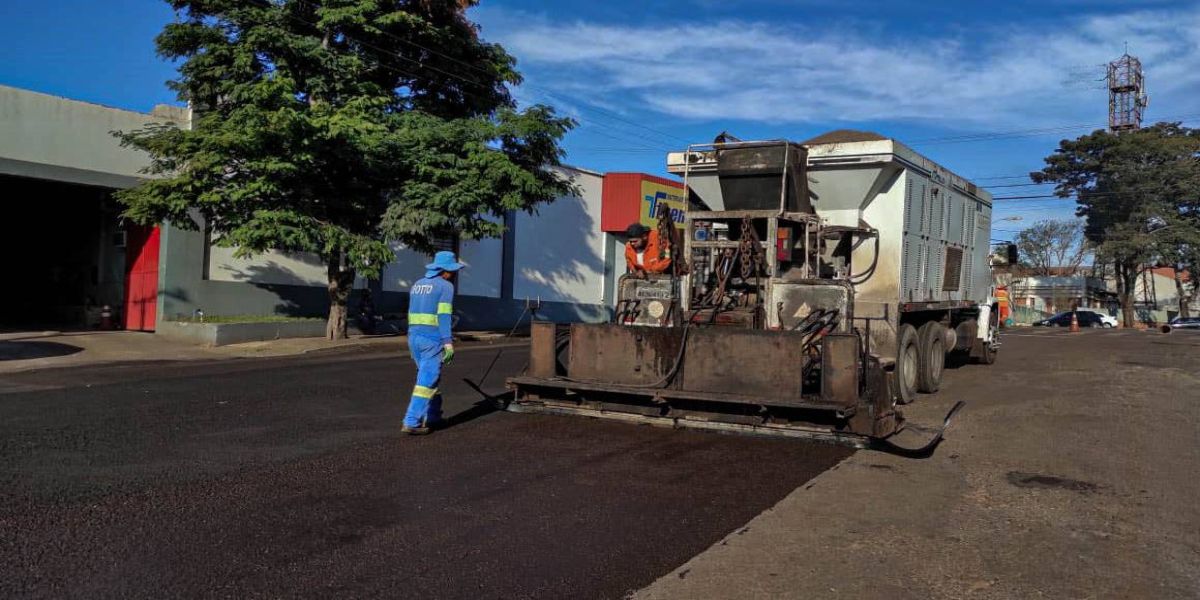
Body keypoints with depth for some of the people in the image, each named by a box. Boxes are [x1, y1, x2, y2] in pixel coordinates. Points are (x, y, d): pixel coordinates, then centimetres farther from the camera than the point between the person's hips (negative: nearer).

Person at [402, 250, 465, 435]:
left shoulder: (417, 285, 16)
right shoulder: (446, 286, -7)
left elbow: (413, 315, 17)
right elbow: (443, 316, -15)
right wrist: (448, 342, -17)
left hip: (414, 337, 8)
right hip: (433, 339, -8)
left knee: (428, 377, 20)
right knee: (427, 381, -5)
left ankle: (432, 417, 26)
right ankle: (411, 423, -9)